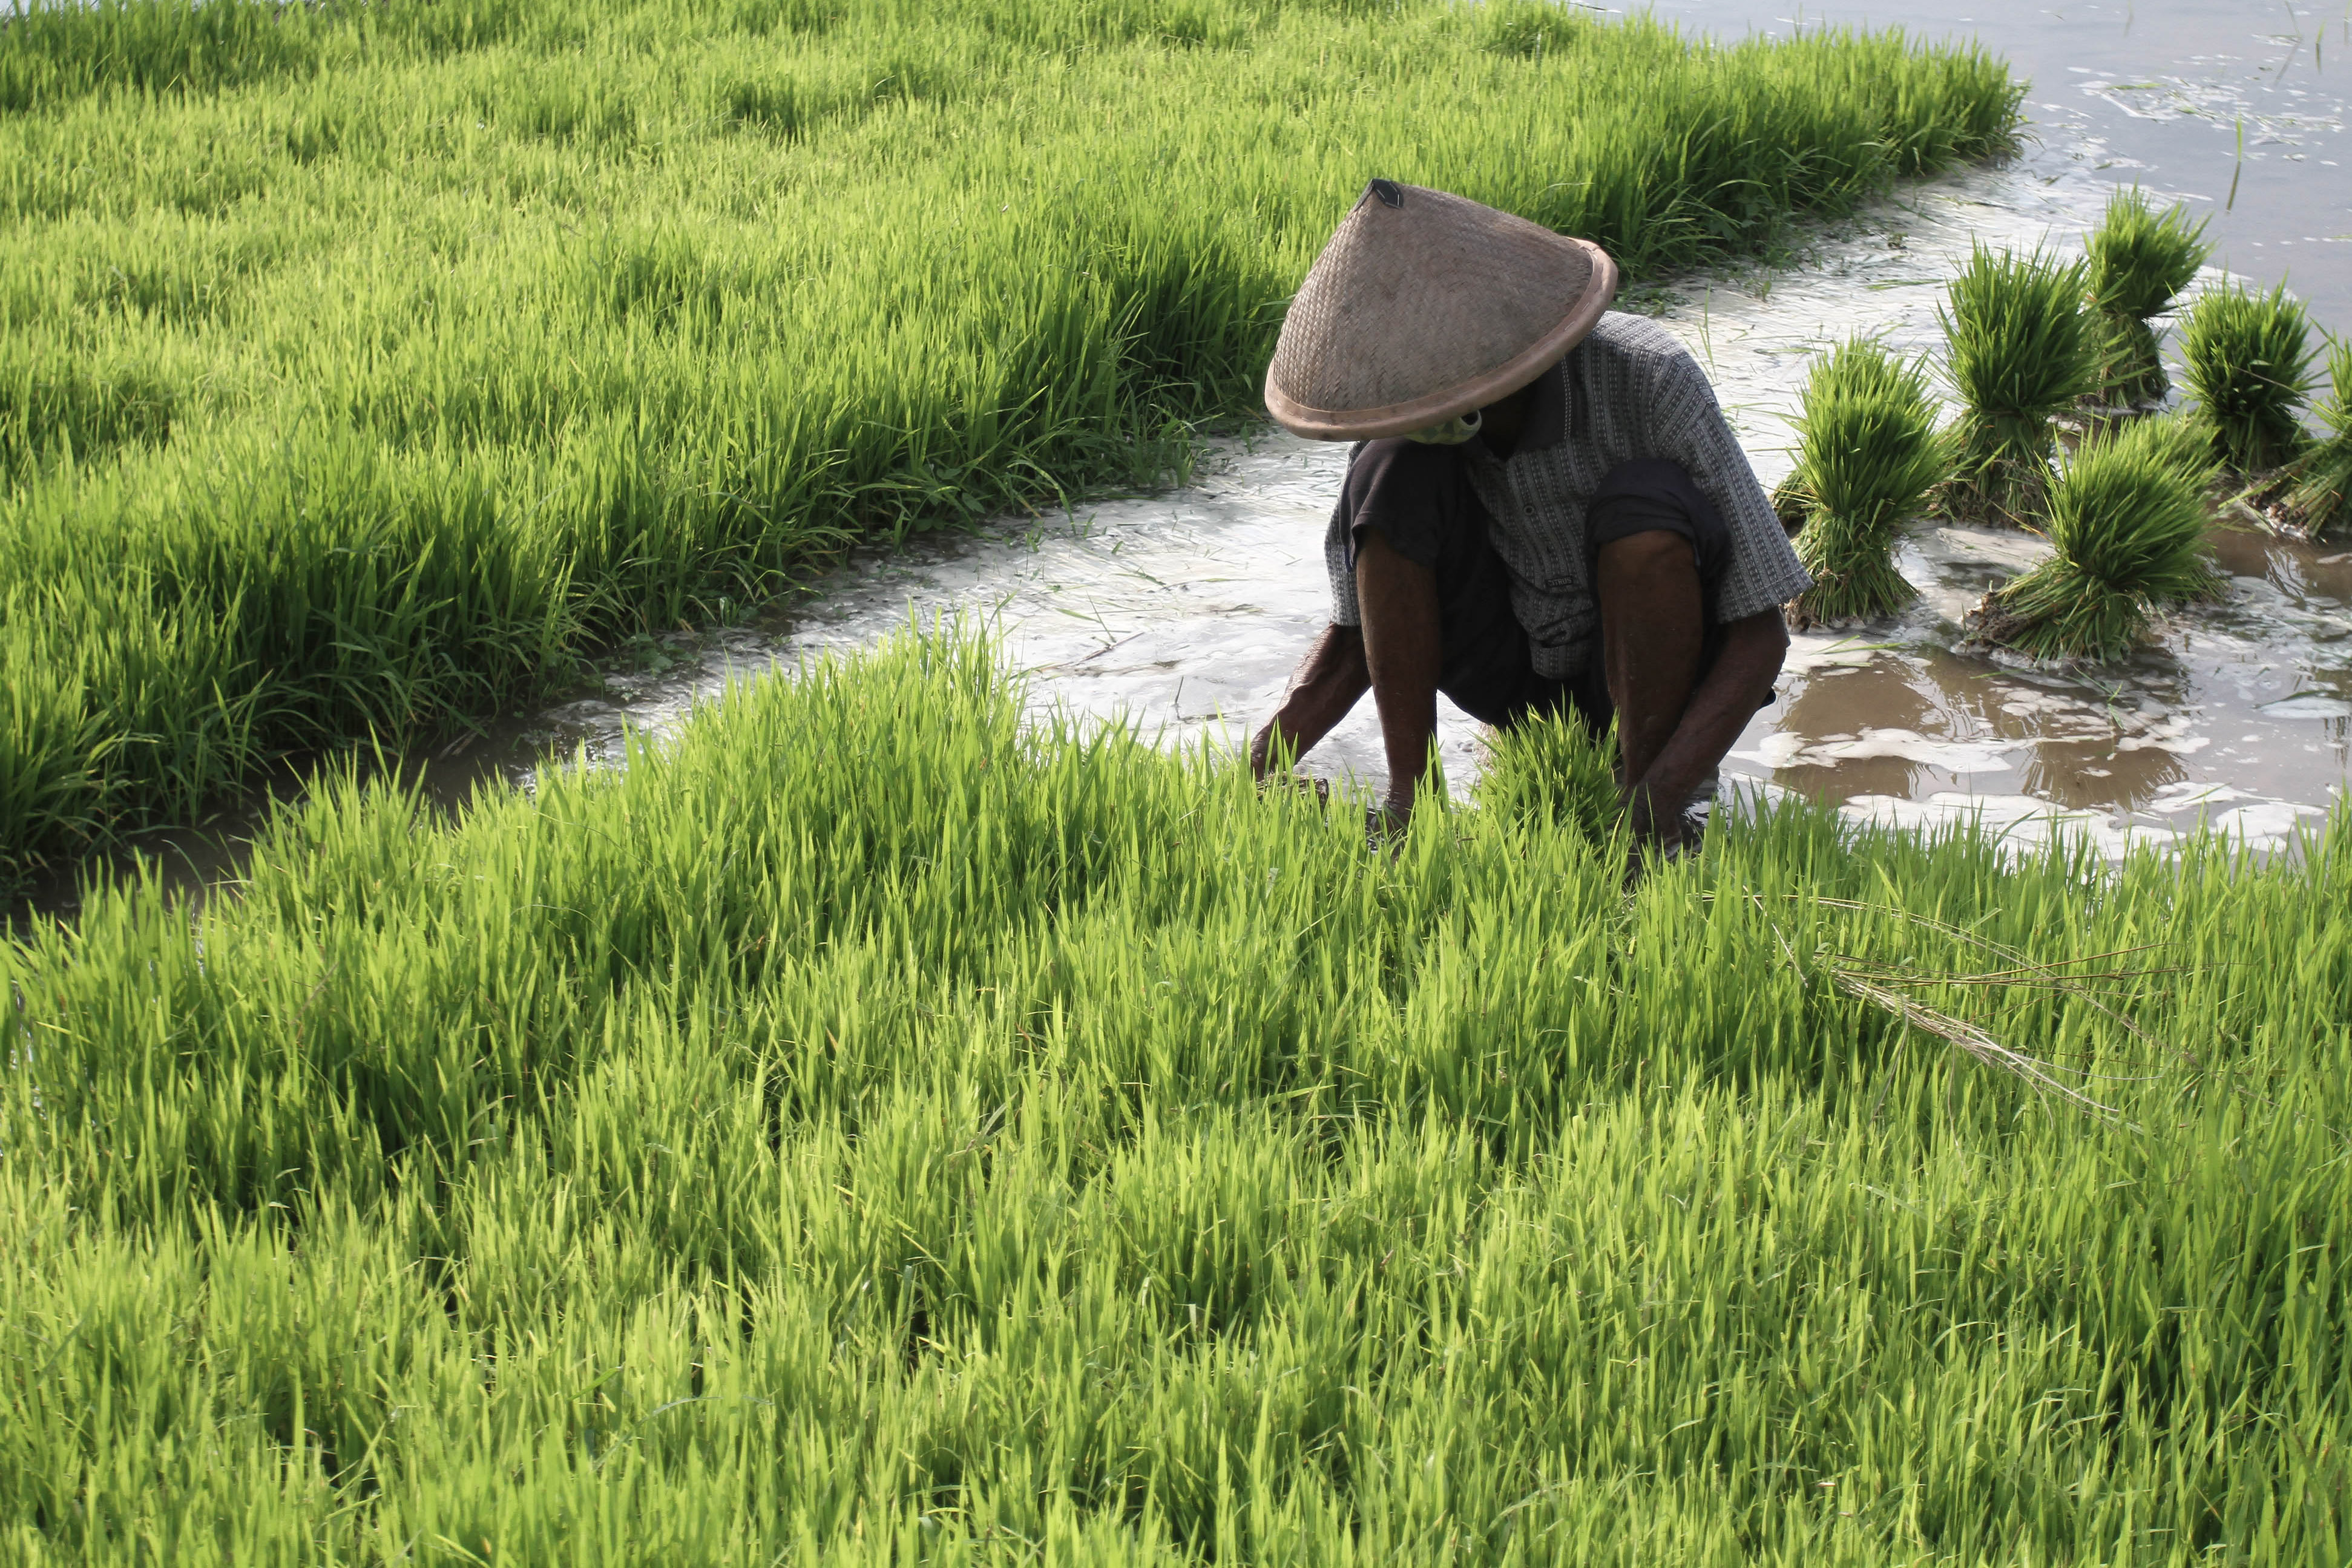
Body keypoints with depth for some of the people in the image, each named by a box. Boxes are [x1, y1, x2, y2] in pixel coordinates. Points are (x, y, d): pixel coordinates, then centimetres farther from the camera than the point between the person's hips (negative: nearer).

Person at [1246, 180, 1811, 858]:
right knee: (1393, 473, -20)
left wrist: (1660, 798, -38)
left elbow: (1760, 634, -25)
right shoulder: (1403, 422, -16)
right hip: (1516, 688, 3)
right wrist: (1259, 770, -22)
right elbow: (1356, 635, -5)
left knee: (1645, 502, -33)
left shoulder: (1649, 379, -26)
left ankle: (1641, 790, -17)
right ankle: (1409, 800, -15)